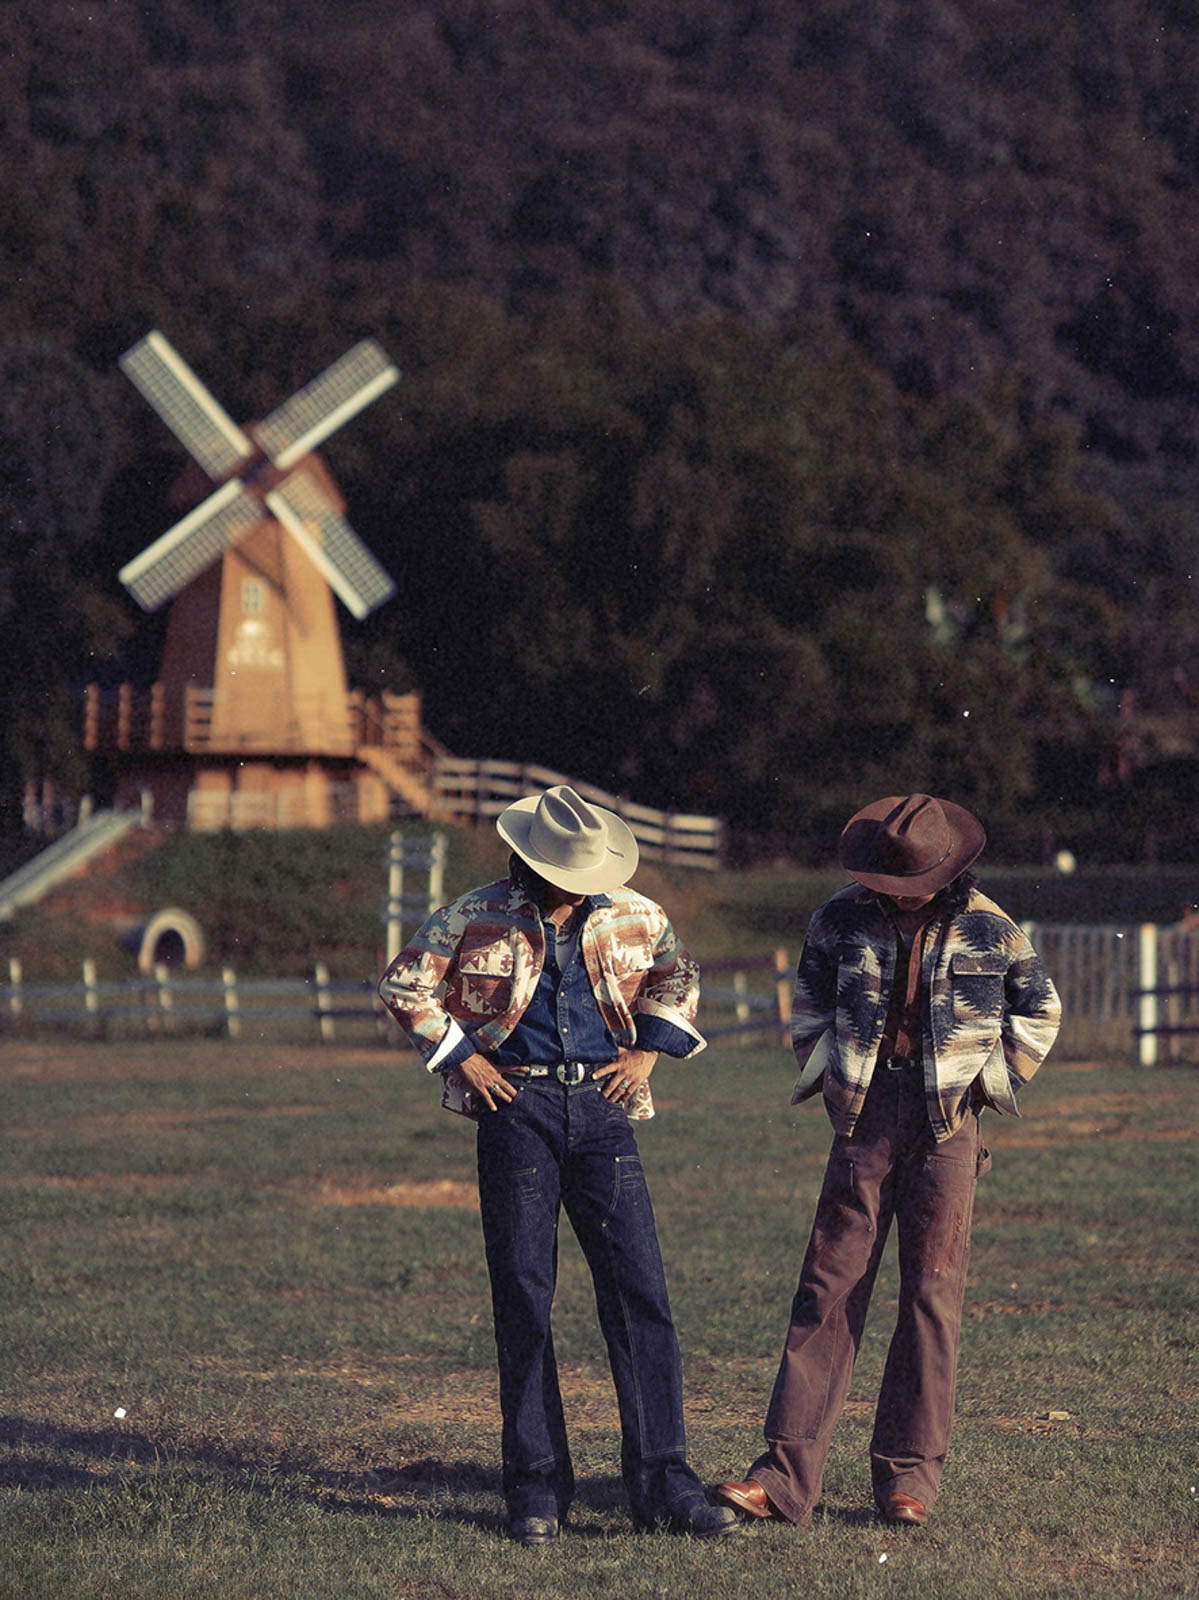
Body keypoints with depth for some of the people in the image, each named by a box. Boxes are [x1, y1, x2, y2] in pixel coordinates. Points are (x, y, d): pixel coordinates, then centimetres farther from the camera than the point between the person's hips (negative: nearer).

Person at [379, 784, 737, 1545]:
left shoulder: (634, 917, 6)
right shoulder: (477, 918, -2)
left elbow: (678, 977, 23)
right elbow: (404, 984, 6)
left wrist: (648, 1050, 10)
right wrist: (463, 1057, 0)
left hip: (601, 1107, 2)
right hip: (518, 1105, -2)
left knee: (640, 1289, -6)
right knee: (523, 1296, 0)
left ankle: (663, 1482, -3)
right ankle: (537, 1489, 6)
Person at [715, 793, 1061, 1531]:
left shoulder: (988, 930, 0)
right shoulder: (842, 919, 4)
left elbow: (1039, 1010, 15)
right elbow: (810, 999, 21)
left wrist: (991, 1080, 8)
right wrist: (824, 1071, 11)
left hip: (946, 1125, -1)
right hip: (864, 1118, 1)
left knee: (932, 1295, -2)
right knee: (829, 1290, -3)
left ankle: (911, 1475, 5)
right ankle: (787, 1475, -5)